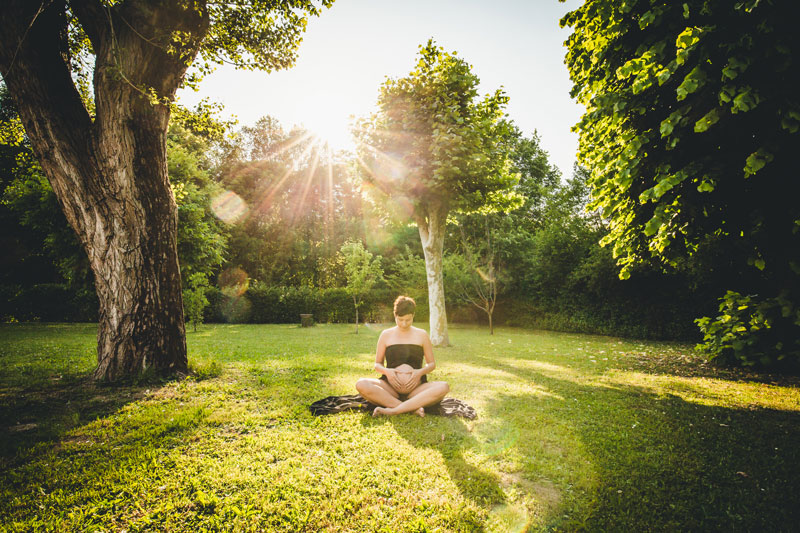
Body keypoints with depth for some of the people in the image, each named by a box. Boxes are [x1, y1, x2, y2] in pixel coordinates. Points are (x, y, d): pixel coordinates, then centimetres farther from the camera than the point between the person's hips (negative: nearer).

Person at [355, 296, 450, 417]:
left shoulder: (422, 335, 8)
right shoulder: (386, 335, 9)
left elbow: (431, 364, 11)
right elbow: (377, 364, 11)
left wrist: (421, 372, -12)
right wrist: (386, 371, -13)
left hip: (416, 387, 0)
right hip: (390, 386, 0)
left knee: (443, 387, -31)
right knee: (361, 385, -30)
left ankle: (393, 410, -35)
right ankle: (413, 408, -32)